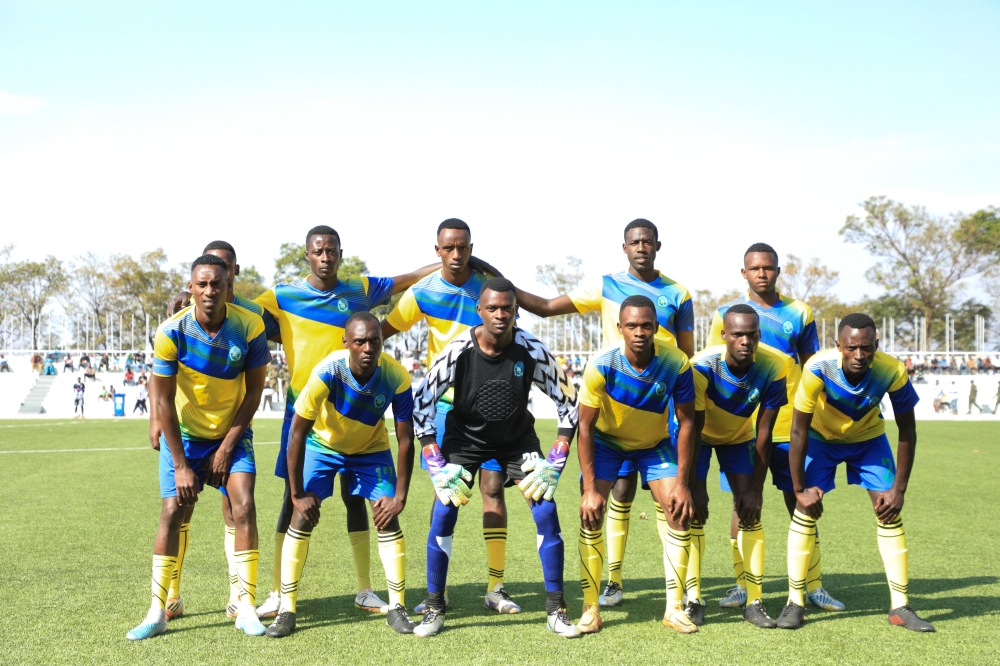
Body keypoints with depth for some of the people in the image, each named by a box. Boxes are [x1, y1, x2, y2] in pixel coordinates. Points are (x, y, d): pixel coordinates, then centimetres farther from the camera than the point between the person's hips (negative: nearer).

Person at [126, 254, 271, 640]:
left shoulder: (250, 327, -18)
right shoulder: (171, 332, -20)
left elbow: (253, 393, -9)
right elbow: (164, 400, -14)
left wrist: (226, 449, -11)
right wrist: (180, 464, -14)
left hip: (232, 433, 0)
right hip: (183, 434, 0)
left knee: (244, 507, -14)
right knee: (172, 511, -6)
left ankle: (246, 608, -6)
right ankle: (157, 612, 3)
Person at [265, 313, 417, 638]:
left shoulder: (396, 377, -29)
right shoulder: (327, 372, -35)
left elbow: (406, 439, -19)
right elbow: (297, 432, -27)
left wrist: (400, 496, -20)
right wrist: (297, 493, -23)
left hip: (371, 448, 1)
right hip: (323, 444, -1)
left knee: (388, 519, -9)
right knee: (302, 517, -12)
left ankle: (397, 608, 3)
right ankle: (286, 610, -3)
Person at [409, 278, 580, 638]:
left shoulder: (532, 351, -22)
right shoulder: (458, 351, -23)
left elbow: (568, 399, -10)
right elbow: (422, 401, -15)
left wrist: (555, 461, -15)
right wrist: (435, 464, -19)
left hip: (518, 437, 1)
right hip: (465, 437, 0)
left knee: (546, 511, -11)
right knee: (443, 512, -11)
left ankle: (556, 609, 2)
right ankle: (434, 609, 3)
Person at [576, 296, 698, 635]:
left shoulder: (676, 363, -27)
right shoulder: (602, 365, -30)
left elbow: (686, 422, -16)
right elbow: (585, 427, -22)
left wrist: (682, 483, -18)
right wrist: (590, 489, -26)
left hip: (655, 444, 2)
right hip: (607, 441, -1)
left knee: (679, 513, -10)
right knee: (591, 513, -14)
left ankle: (675, 608, 2)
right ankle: (590, 609, -4)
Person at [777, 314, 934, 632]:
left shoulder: (893, 372, -32)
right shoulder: (818, 368, -37)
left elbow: (907, 432, -16)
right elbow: (798, 431, -26)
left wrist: (898, 490, -16)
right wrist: (799, 489, -23)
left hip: (869, 438, 1)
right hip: (821, 436, -1)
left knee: (890, 514, -6)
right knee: (805, 509, -11)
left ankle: (900, 607, 4)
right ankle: (795, 603, 0)